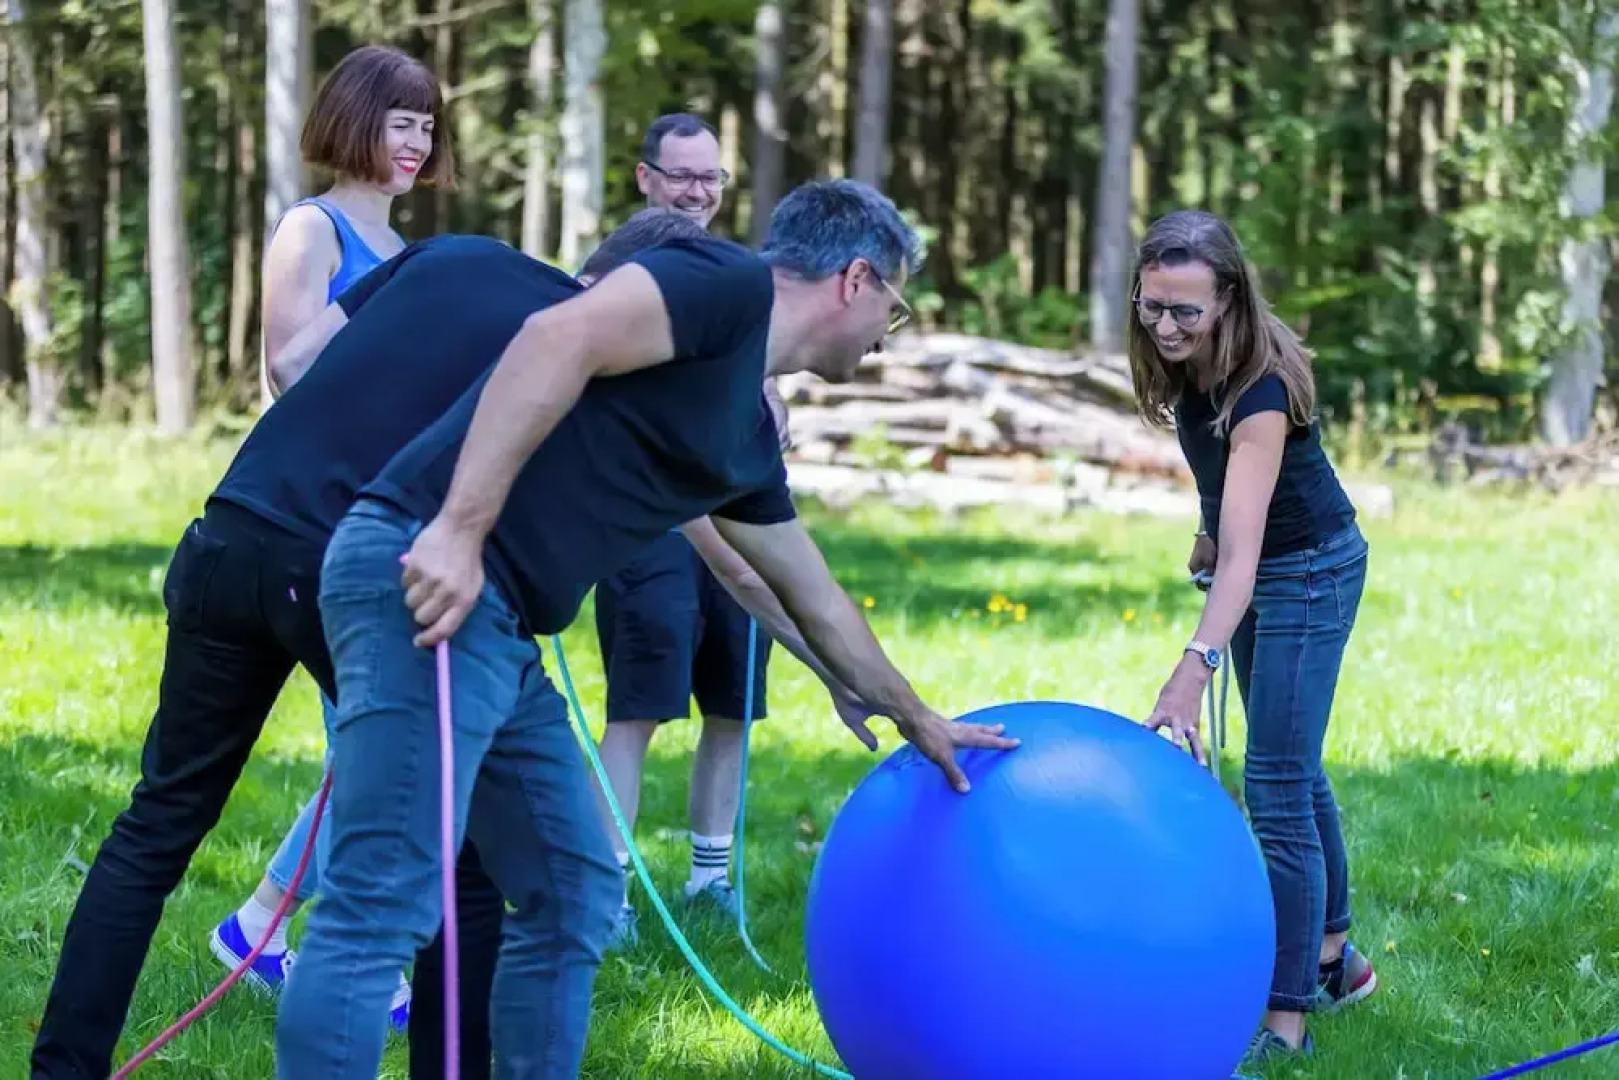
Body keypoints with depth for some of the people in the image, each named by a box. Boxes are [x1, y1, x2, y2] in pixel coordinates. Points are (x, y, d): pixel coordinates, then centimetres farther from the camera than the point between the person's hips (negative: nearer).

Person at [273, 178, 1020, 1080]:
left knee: (575, 897, 14)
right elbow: (558, 338, -20)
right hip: (425, 584, -10)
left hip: (500, 631, 10)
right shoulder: (730, 287, -4)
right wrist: (459, 530, -24)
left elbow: (814, 597, 38)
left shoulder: (749, 433, 24)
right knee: (384, 910, -14)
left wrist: (916, 719, 50)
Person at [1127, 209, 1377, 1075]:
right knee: (1291, 767, 19)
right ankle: (1334, 958, 35)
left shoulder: (1260, 391, -36)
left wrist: (1194, 669, -54)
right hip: (1254, 562, 8)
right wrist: (1209, 531, 4)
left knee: (1277, 784, -11)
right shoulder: (1186, 363, -14)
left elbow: (1243, 554, -44)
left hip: (1308, 571, -8)